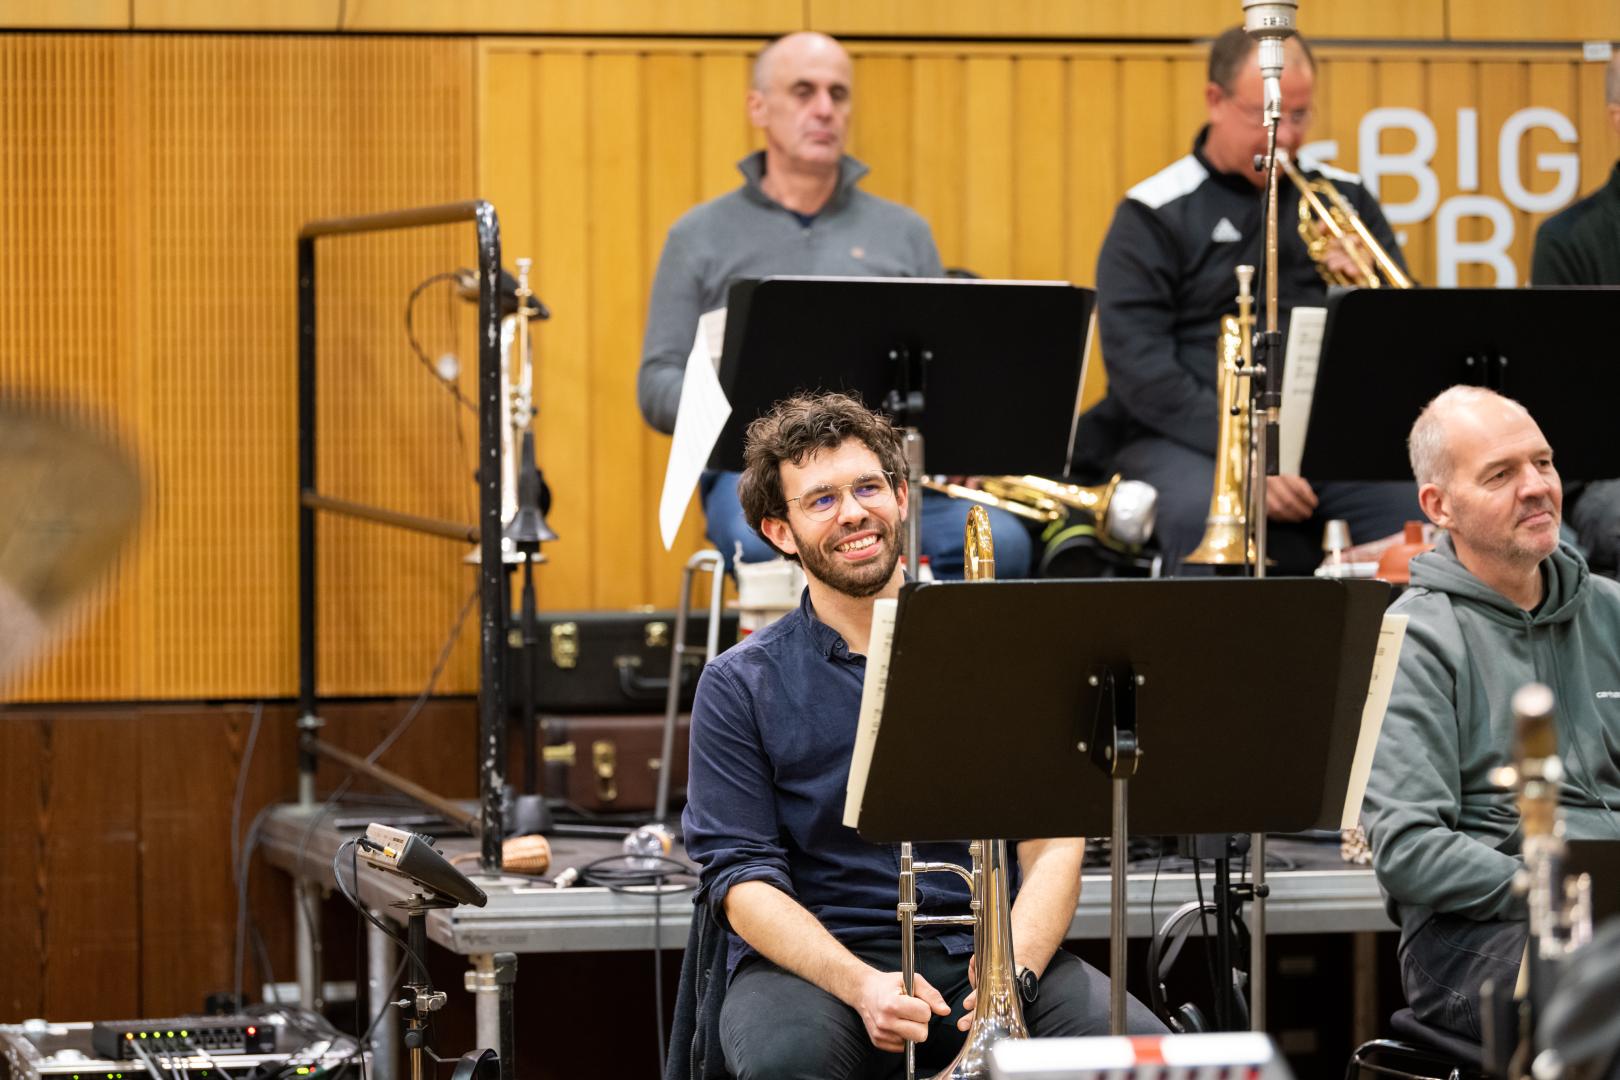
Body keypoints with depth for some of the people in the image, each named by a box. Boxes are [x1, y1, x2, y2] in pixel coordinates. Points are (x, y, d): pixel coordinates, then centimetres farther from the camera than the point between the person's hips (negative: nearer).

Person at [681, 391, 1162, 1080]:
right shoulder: (740, 686, 5)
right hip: (816, 961, -1)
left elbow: (1053, 839, 3)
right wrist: (861, 986, -20)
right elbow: (742, 877, -3)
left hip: (982, 947, 1)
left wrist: (1015, 972, -16)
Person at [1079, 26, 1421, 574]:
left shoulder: (1343, 196, 17)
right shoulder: (1156, 214, 4)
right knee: (1205, 518, -38)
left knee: (1423, 506, -29)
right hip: (1192, 436, -3)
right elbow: (1137, 365, -6)